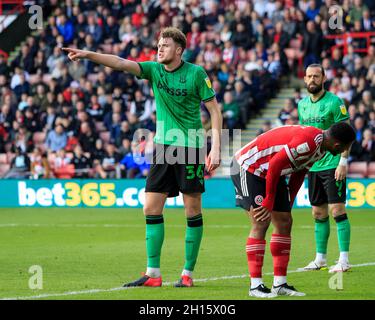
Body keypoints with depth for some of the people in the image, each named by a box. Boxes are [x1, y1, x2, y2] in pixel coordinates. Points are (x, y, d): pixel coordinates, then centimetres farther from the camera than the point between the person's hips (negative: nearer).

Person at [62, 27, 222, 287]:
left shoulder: (196, 73, -6)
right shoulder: (155, 70, 5)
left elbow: (214, 109, -4)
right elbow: (120, 63, -7)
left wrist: (216, 148, -11)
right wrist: (87, 55, -21)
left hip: (190, 148, -5)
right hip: (163, 146, 5)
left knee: (193, 211, -1)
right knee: (151, 208, 0)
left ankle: (188, 273, 7)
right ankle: (153, 273, 4)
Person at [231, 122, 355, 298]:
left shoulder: (319, 145, 1)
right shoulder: (308, 141, -30)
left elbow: (298, 175, 12)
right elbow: (275, 165, -29)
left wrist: (288, 204, 14)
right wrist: (269, 202, -21)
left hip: (271, 173, 10)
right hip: (248, 168, -10)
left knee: (285, 222, 5)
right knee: (261, 223, -14)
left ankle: (280, 284, 8)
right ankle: (255, 285, -10)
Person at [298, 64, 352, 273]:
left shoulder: (334, 102, -8)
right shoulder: (303, 104, 12)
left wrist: (343, 162, -18)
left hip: (332, 165, -6)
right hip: (313, 167, 6)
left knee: (337, 210, -9)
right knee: (318, 213, 10)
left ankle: (344, 260, -9)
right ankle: (320, 259, 17)